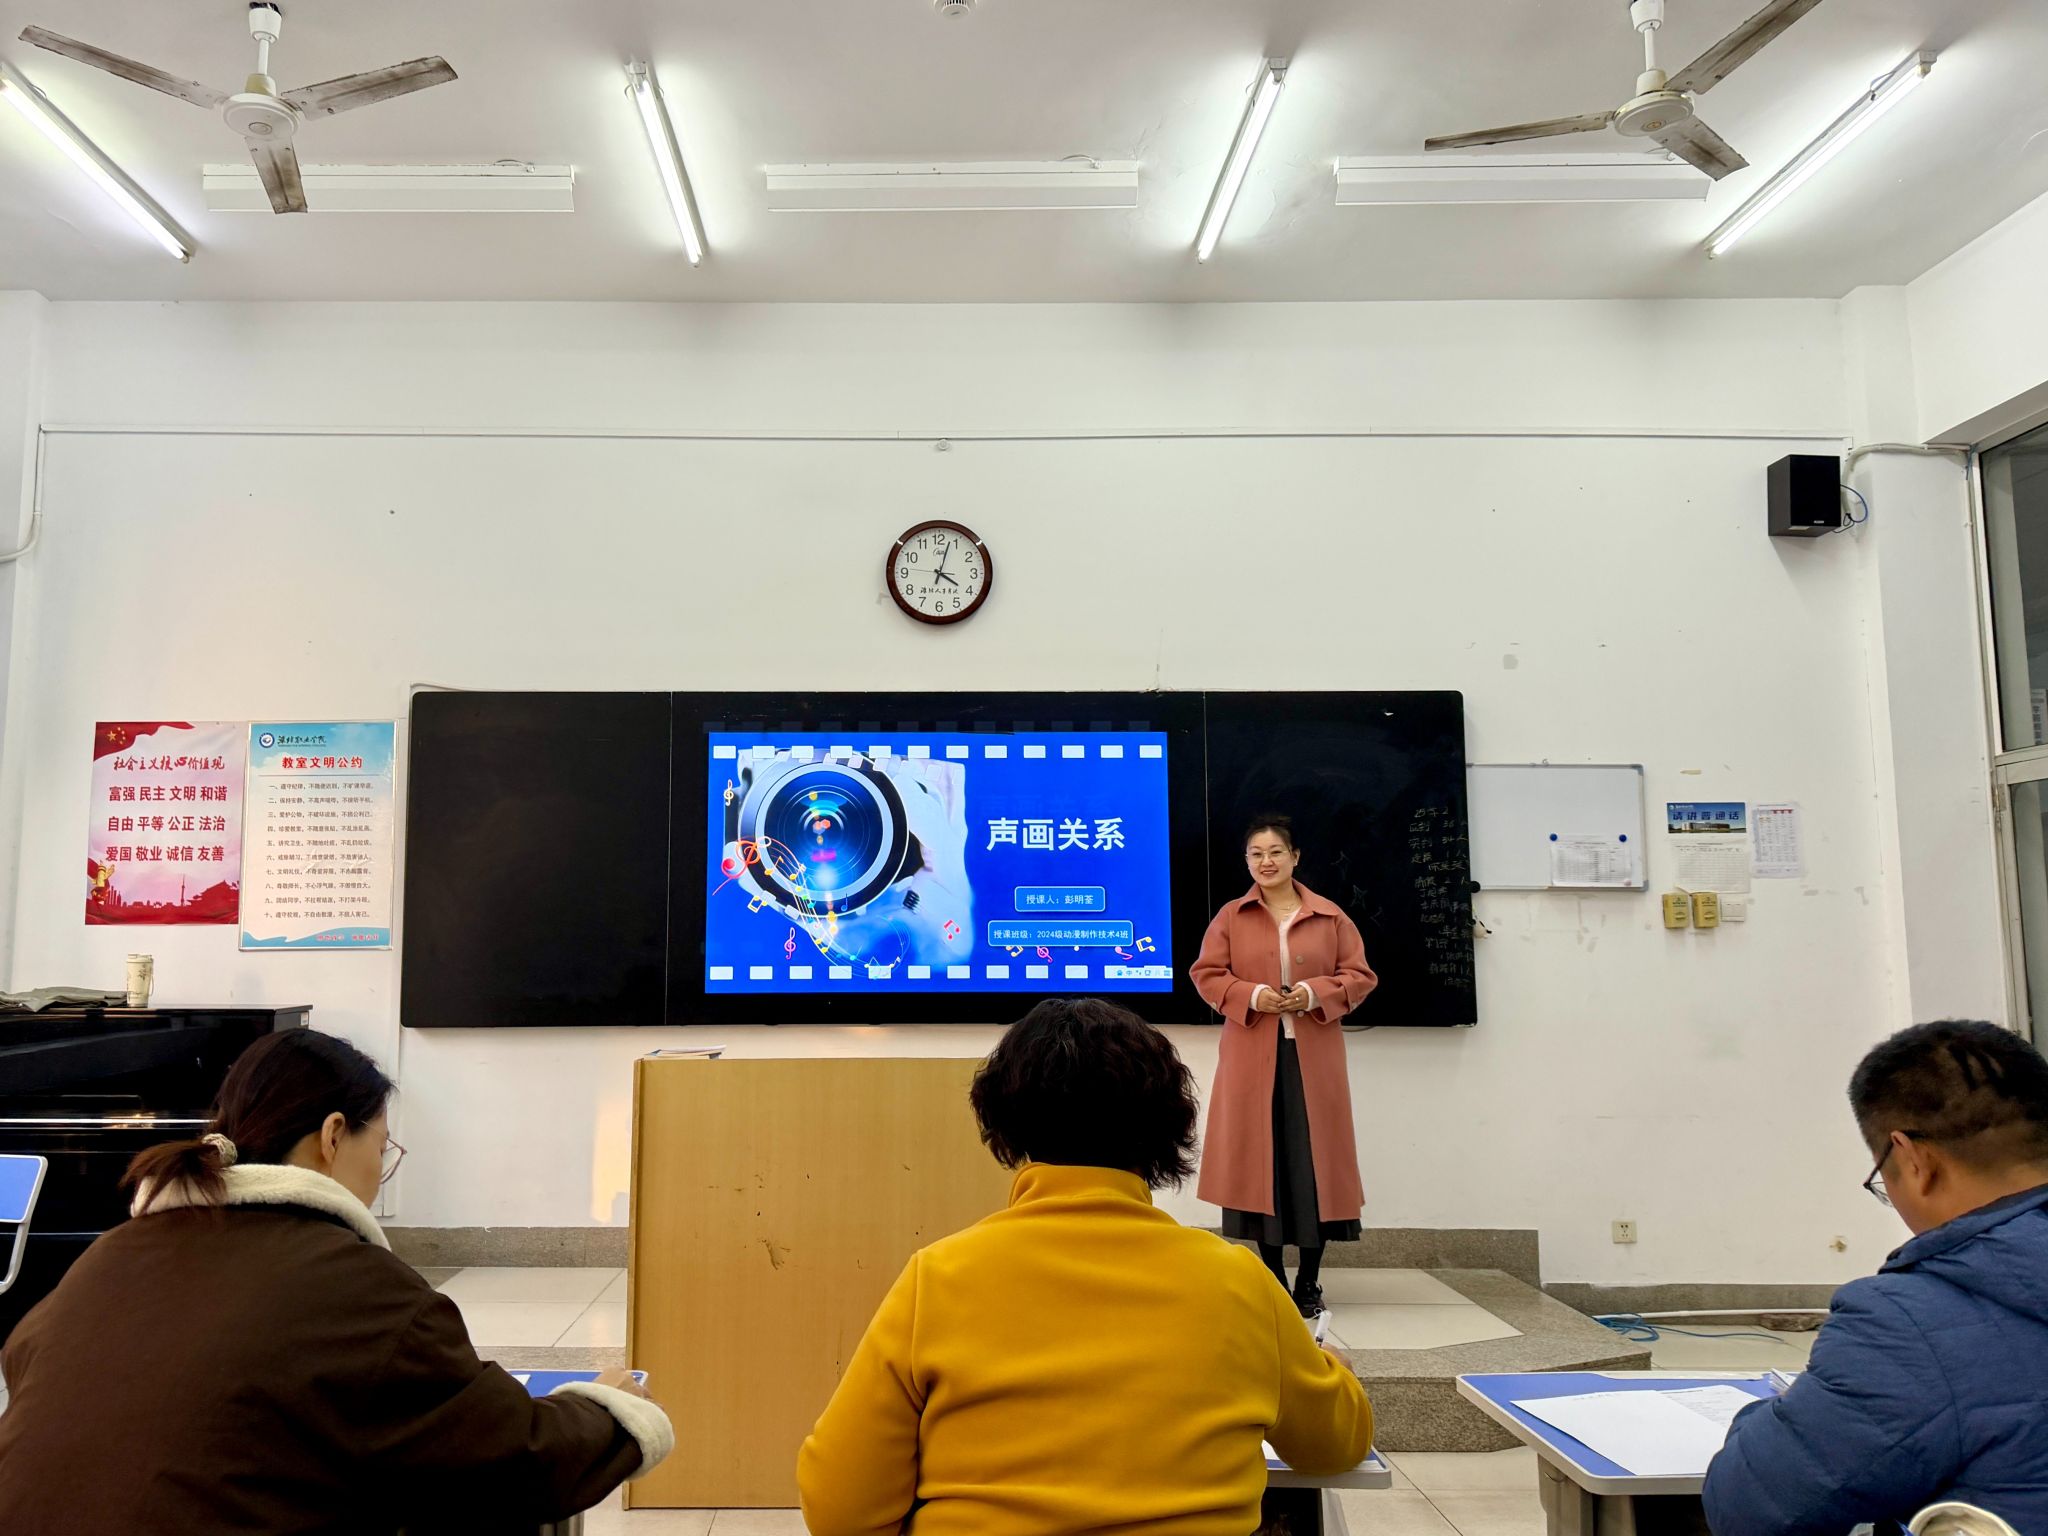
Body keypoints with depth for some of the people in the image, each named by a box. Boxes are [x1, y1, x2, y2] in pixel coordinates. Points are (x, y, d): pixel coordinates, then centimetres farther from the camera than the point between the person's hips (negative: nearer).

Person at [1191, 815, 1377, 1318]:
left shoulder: (1330, 916, 5)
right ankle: (1273, 1278, 16)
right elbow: (1206, 974, 3)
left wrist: (1317, 994, -13)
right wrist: (1251, 996, -14)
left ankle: (1310, 1282, 12)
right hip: (1252, 1057, 0)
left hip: (1313, 1057, 0)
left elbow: (1360, 975, 5)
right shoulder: (1231, 916, 5)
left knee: (1313, 1159, 0)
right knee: (1261, 1158, 3)